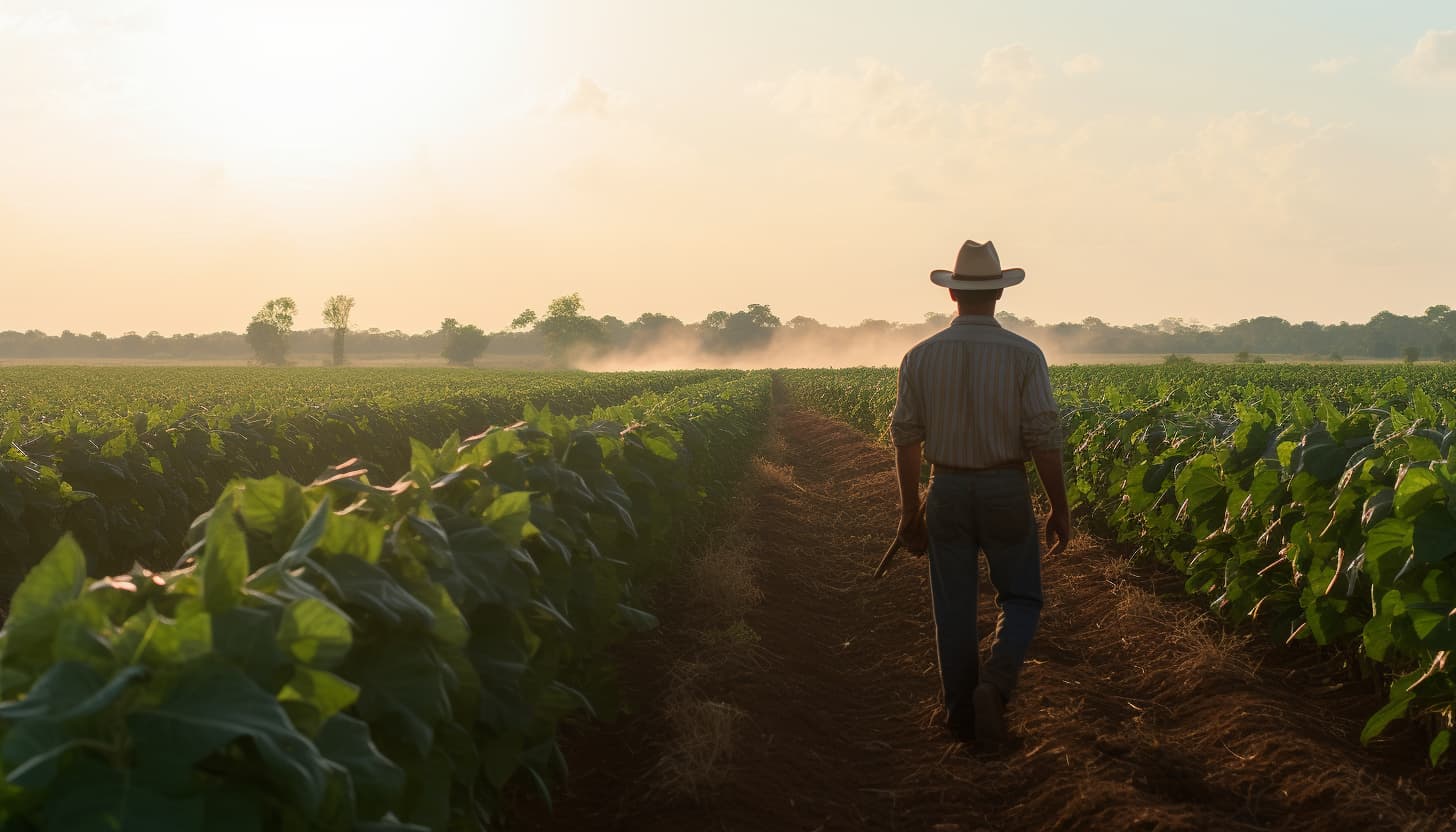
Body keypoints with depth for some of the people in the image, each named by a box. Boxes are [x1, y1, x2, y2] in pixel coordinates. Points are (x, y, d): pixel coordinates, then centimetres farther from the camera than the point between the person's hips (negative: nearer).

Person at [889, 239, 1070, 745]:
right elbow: (1044, 439, -12)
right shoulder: (1024, 355, -9)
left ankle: (962, 715, 16)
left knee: (954, 609, 11)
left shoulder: (921, 357, -2)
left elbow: (905, 439, 0)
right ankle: (995, 684, -10)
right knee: (1020, 599, 14)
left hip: (946, 494, 2)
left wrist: (909, 511, 10)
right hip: (1006, 493, -2)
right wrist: (1060, 510, -2)